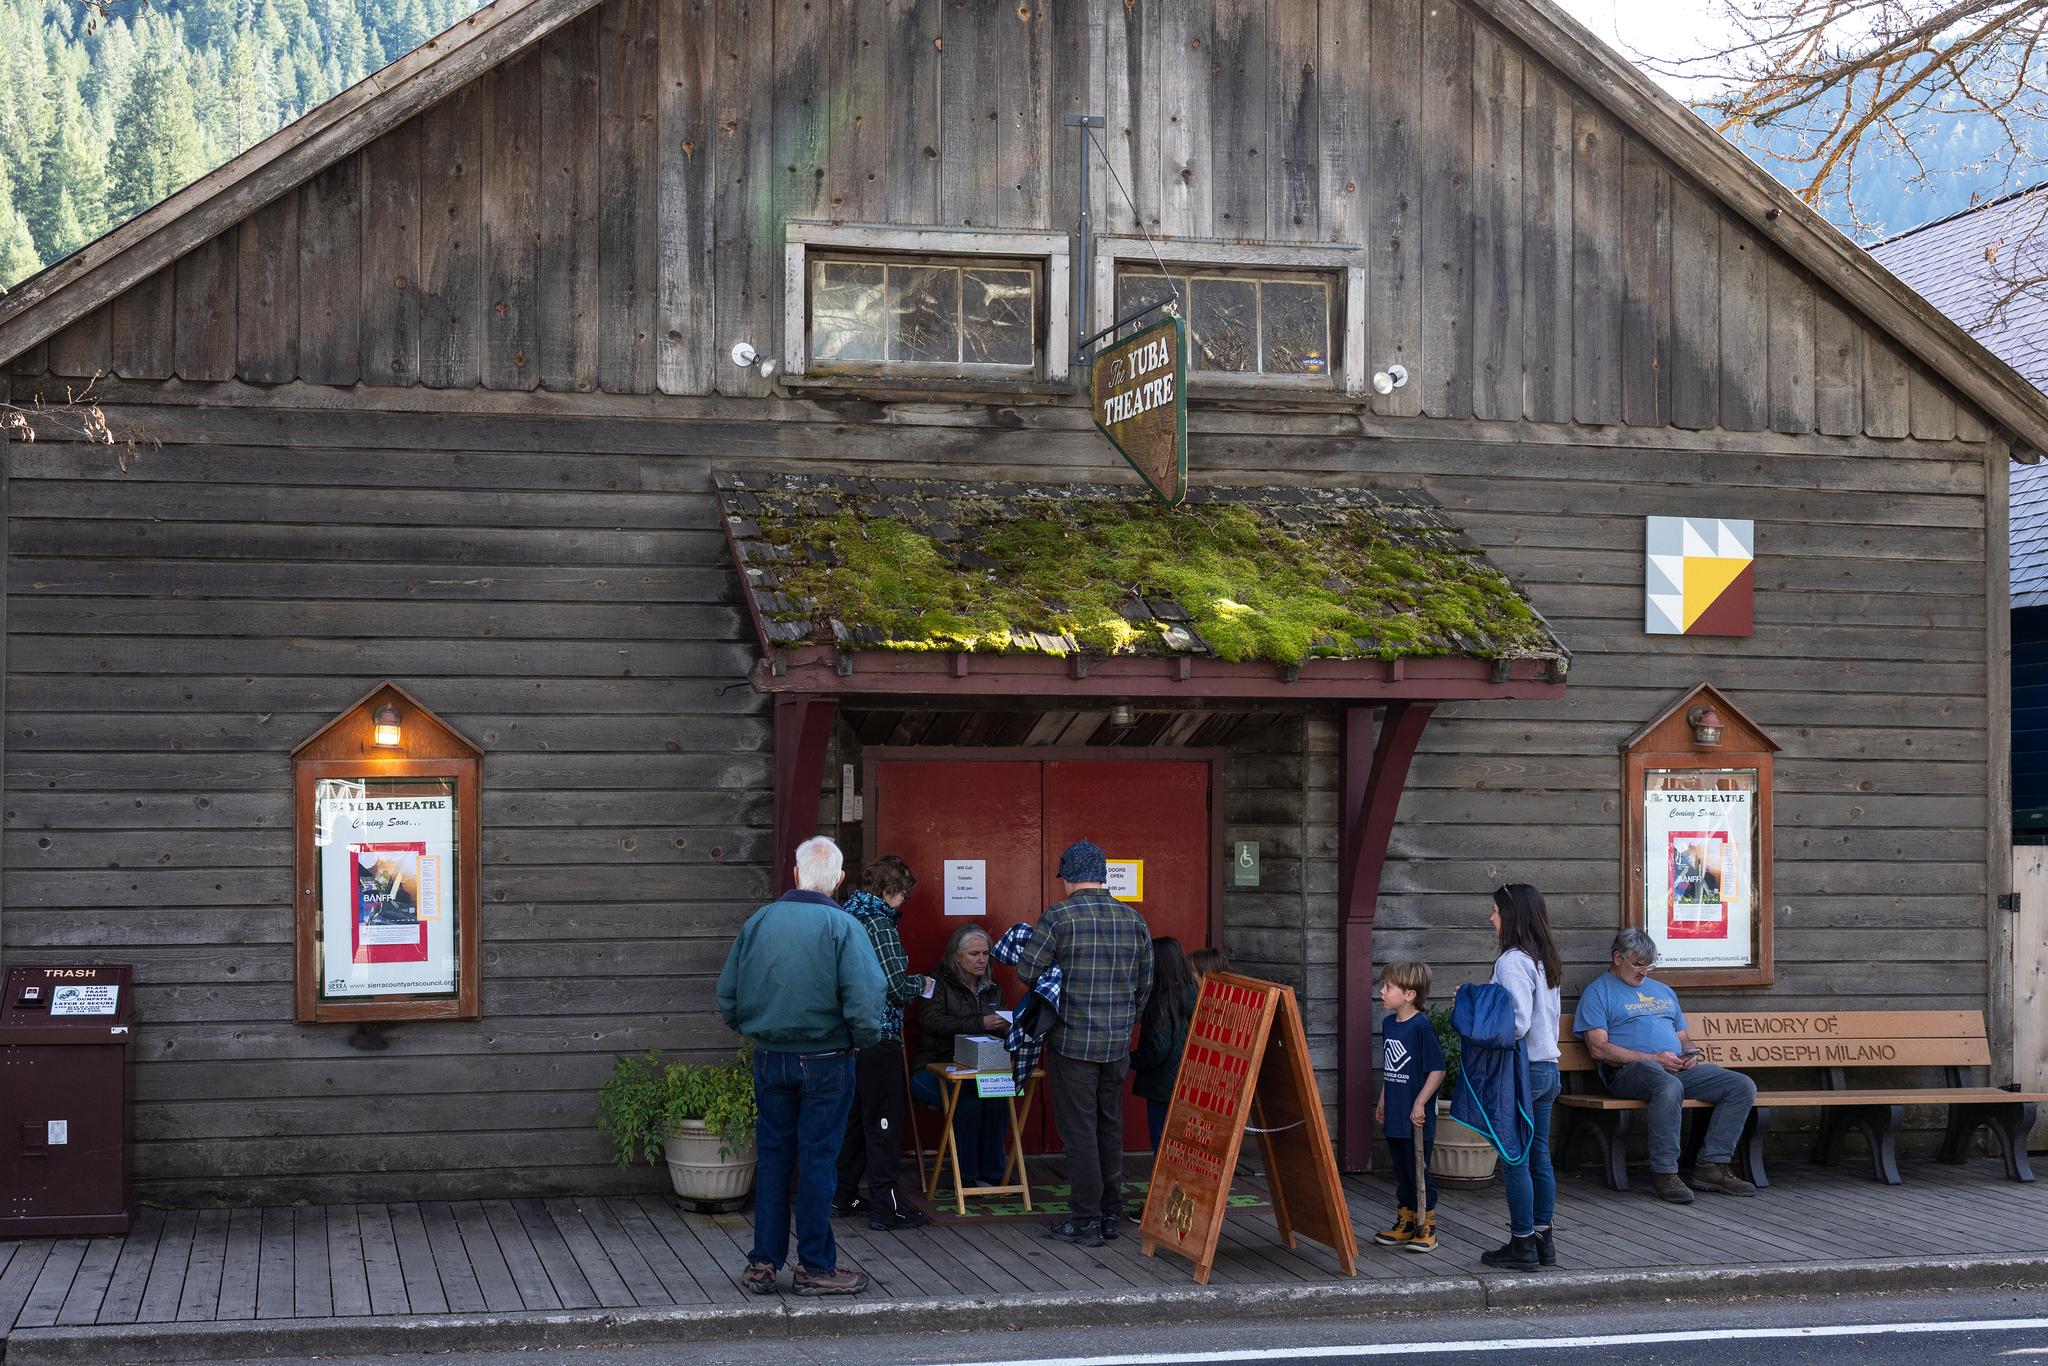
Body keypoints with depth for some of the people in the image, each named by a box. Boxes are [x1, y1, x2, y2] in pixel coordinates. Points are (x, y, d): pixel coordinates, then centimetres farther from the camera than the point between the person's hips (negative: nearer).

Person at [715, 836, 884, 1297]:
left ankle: (763, 1264, 15)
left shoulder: (758, 922, 1)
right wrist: (865, 1038, 0)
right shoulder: (842, 927, -13)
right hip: (825, 1063, -4)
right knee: (817, 1161, 4)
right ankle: (815, 1267, 11)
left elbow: (726, 995, 6)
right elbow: (864, 1003, -19)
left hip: (769, 1061, 4)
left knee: (773, 1159, 13)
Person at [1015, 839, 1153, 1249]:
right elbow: (1145, 984, 10)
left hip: (1074, 1042, -5)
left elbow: (1026, 970, -8)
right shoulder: (1134, 920, 4)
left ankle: (1085, 1222, 3)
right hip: (1118, 1045, 5)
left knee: (1078, 1131, 1)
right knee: (1110, 1127, 15)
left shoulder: (1058, 917, -11)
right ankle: (1110, 1215, 21)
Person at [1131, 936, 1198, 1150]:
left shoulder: (1161, 1003, -19)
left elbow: (1158, 1050, -20)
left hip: (1164, 1087, -8)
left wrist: (1129, 1060, -5)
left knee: (1162, 1143, 2)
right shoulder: (1192, 994, 3)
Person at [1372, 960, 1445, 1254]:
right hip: (1394, 1118, 8)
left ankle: (1426, 1228, 10)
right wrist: (1382, 1101, 21)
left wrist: (1420, 1104, -17)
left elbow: (1437, 1070, -15)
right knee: (1402, 1172, 16)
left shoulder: (1421, 1026, -16)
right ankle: (1404, 1224, 25)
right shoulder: (1388, 1024, 10)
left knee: (1420, 1172, 1)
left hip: (1417, 1119, -8)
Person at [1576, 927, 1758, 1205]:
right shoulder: (1598, 993, 5)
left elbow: (1683, 1037, 31)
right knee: (1669, 1087, -41)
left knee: (1742, 1087, -11)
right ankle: (1664, 1172, -31)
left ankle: (1711, 1166, -15)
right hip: (1629, 1070, -7)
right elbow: (1599, 1048, -7)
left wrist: (1690, 1055, 4)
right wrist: (1653, 1058, -13)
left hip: (1678, 1069, 7)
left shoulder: (1663, 991, 28)